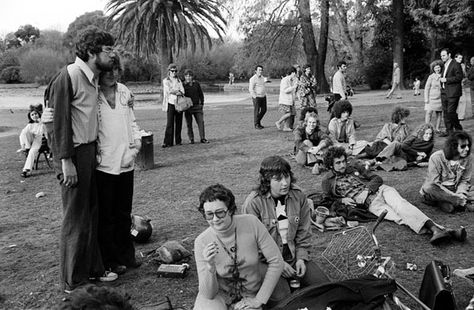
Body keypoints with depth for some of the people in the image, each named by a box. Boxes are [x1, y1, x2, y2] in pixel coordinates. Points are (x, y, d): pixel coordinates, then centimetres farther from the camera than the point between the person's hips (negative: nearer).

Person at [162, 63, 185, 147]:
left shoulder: (179, 80, 17)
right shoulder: (166, 81, 6)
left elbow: (182, 91, 4)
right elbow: (169, 91, -7)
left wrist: (174, 91, -13)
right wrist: (178, 92, -3)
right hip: (170, 103, -4)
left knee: (178, 123, 3)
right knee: (169, 123, -9)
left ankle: (178, 141, 10)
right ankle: (167, 142, -9)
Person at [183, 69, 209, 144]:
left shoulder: (196, 83, 5)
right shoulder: (183, 85, -1)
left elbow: (201, 94, 12)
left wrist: (202, 103, 7)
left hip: (197, 106, 2)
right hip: (187, 107, -1)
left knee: (201, 122, -4)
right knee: (189, 123, 3)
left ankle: (202, 138, 2)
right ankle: (191, 139, 12)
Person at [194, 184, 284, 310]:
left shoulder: (251, 223, -16)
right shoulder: (201, 242, -16)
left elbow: (276, 261, -9)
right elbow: (208, 294, -14)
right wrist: (210, 266, -33)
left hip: (251, 294, 2)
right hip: (220, 293, -1)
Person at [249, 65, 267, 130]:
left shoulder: (262, 77, 10)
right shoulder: (253, 79, -14)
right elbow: (251, 89, -16)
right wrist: (255, 97, -18)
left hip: (263, 96, 8)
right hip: (257, 97, -7)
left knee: (264, 110, 11)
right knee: (257, 111, -1)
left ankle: (258, 121, 29)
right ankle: (256, 125, 10)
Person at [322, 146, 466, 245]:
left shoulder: (354, 166, 16)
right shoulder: (327, 182, 8)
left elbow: (377, 178, 15)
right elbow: (329, 200, 19)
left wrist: (367, 190, -5)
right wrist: (342, 200, -3)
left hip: (380, 189, 3)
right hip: (369, 202, -3)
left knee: (400, 204, -31)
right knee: (399, 217, -28)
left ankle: (434, 228, -51)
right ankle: (441, 231, -49)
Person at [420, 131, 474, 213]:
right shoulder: (436, 157, -19)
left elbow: (465, 181, 2)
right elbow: (434, 184, -21)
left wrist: (461, 193, -21)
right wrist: (456, 197, -27)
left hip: (454, 190, 4)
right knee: (428, 188, -38)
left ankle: (445, 202, -22)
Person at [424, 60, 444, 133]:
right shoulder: (431, 77, -2)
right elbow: (427, 88, -1)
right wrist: (426, 99, -7)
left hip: (440, 99, 3)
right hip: (431, 98, -3)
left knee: (439, 114, 6)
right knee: (429, 112, -11)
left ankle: (437, 129, 13)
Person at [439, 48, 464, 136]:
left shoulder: (456, 65, -8)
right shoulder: (445, 66, 19)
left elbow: (459, 77, -16)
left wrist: (446, 80, -17)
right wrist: (441, 79, 12)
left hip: (453, 93, -9)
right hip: (444, 92, 9)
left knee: (451, 112, -10)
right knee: (446, 112, 7)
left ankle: (458, 129, 6)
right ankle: (449, 131, 13)